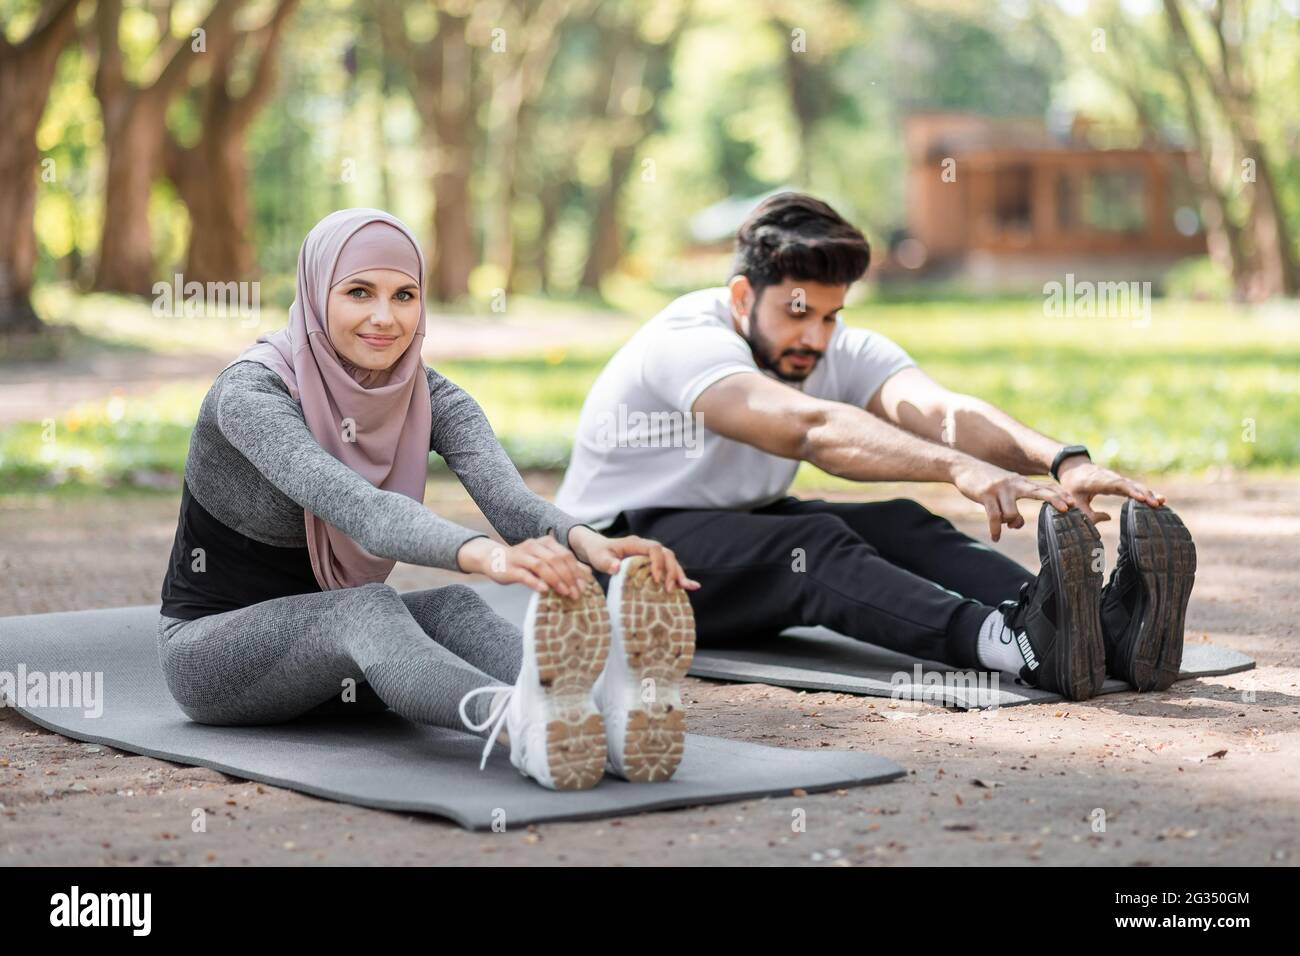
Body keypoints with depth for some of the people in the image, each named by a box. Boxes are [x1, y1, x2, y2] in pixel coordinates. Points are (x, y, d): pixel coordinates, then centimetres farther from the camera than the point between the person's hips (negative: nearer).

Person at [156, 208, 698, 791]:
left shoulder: (430, 398, -6)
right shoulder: (251, 392, -22)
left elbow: (507, 498, -27)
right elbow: (354, 507, -41)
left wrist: (586, 542, -50)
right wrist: (485, 555, -60)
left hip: (338, 651, 5)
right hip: (211, 647, -4)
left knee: (451, 607, -29)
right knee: (365, 609, -37)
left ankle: (611, 706, -61)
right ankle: (522, 725, -68)